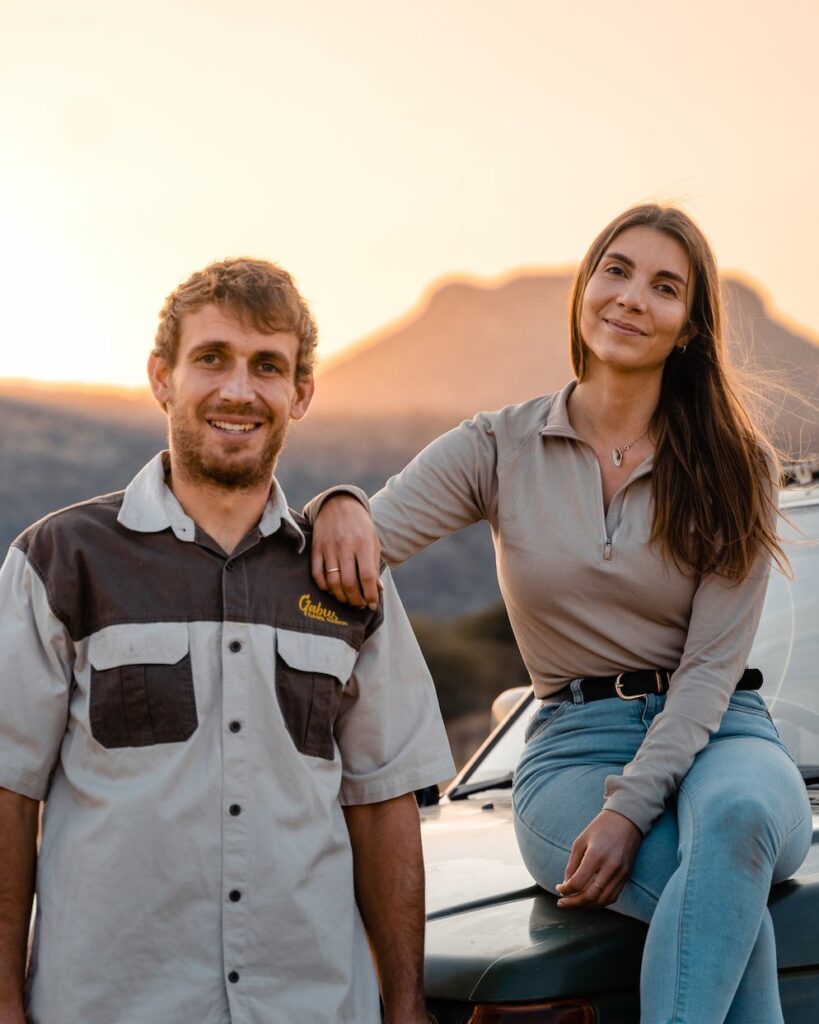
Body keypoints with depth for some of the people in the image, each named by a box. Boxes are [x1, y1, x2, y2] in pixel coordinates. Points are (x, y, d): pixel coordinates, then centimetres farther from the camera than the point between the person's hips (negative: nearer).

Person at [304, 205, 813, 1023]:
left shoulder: (735, 467, 3)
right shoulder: (501, 449, 5)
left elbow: (713, 665, -4)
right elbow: (361, 547, -3)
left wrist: (630, 808, -18)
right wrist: (338, 508, -29)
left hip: (716, 739, 0)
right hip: (574, 751, 0)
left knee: (735, 815, -39)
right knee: (733, 906, -33)